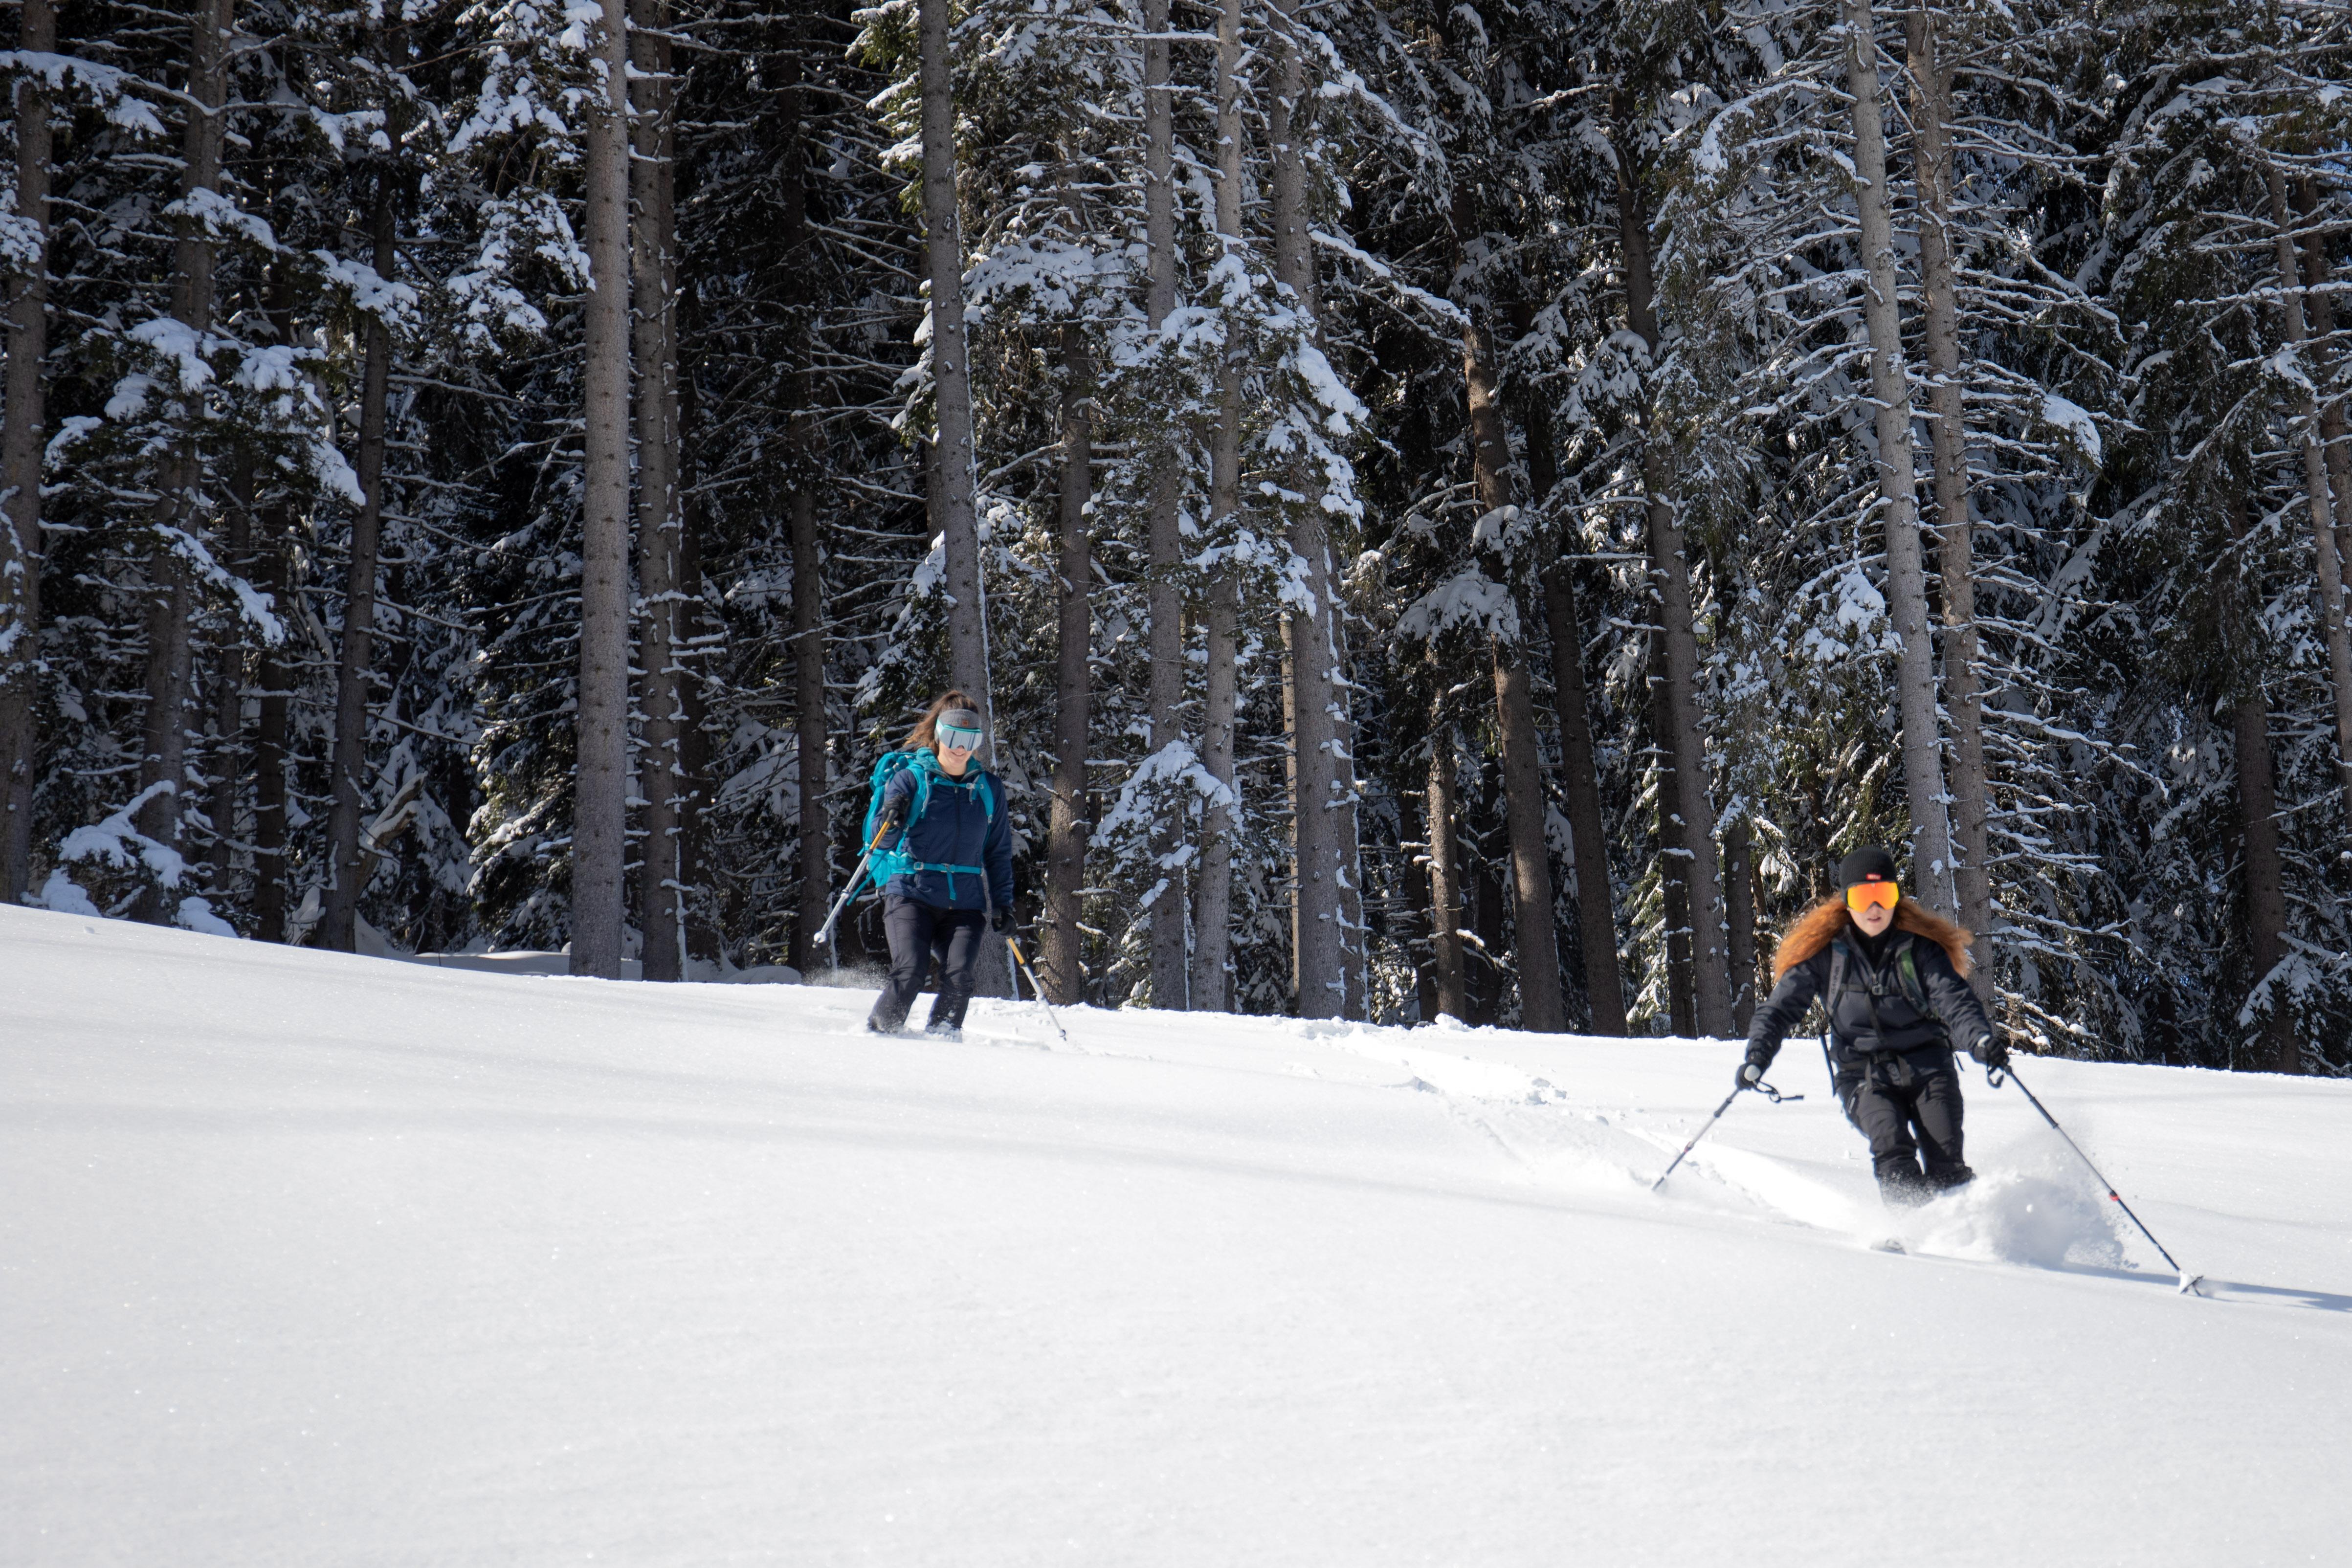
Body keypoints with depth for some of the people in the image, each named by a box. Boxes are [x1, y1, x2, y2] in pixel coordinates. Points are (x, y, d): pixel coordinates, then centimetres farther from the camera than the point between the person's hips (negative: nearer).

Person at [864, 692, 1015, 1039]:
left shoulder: (989, 789, 10)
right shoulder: (911, 779, 1)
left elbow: (999, 851, 19)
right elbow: (882, 843, -5)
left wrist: (1003, 904, 12)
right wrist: (891, 823, -27)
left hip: (966, 902, 3)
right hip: (912, 893, -2)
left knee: (958, 977, -19)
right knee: (910, 972, -20)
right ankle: (880, 1031, 3)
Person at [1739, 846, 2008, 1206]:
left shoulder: (1920, 947, 1)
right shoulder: (1824, 952, 1)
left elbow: (1954, 998, -9)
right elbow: (1781, 1007, 5)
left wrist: (1981, 1039, -30)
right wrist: (1757, 1057, -12)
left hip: (1925, 1064, 1)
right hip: (1863, 1073, 0)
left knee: (1947, 1164, -14)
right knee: (1891, 1147, -26)